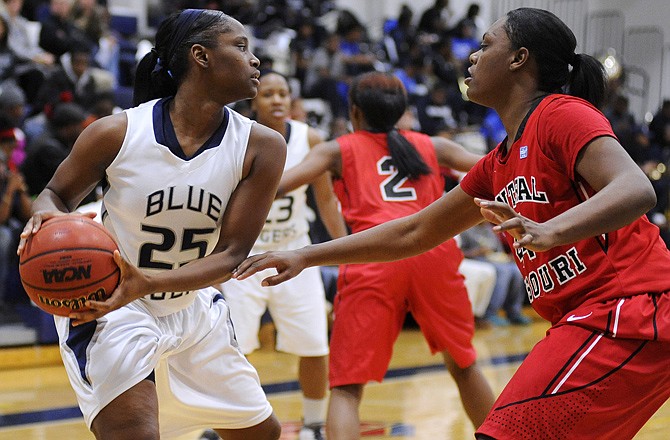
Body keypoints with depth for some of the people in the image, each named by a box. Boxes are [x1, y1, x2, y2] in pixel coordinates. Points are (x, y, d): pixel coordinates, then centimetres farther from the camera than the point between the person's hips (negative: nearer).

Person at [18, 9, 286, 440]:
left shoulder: (260, 146, -13)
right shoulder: (117, 133, -19)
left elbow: (231, 254, -16)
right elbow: (57, 195, -2)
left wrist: (146, 284, -32)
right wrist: (48, 218, -28)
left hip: (195, 310, 5)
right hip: (106, 308, -5)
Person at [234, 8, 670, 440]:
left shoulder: (562, 113, -9)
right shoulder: (498, 166, 19)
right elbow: (415, 233, 26)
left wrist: (548, 232, -41)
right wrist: (306, 256, 24)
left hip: (626, 312, -10)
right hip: (587, 321, 10)